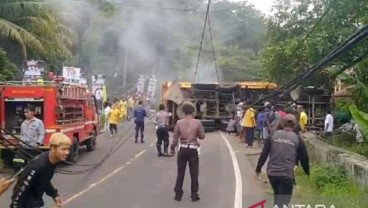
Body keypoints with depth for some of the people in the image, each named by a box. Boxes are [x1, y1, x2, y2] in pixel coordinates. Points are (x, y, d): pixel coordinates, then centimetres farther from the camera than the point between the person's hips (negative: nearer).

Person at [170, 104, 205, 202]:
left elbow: (175, 137, -3)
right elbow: (202, 136, 0)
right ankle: (194, 195, 11)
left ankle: (178, 194, 16)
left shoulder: (179, 122, -5)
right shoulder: (197, 122, -8)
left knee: (180, 173, 11)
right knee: (194, 173, 8)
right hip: (193, 150, -1)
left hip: (182, 149, 1)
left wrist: (172, 148, 9)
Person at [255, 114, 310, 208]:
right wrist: (307, 172, 23)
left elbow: (264, 153, 5)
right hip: (287, 174, -3)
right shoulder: (297, 139, 2)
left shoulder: (274, 135, 5)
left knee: (277, 195, 28)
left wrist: (258, 168, 16)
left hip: (272, 172, 3)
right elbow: (304, 158, 7)